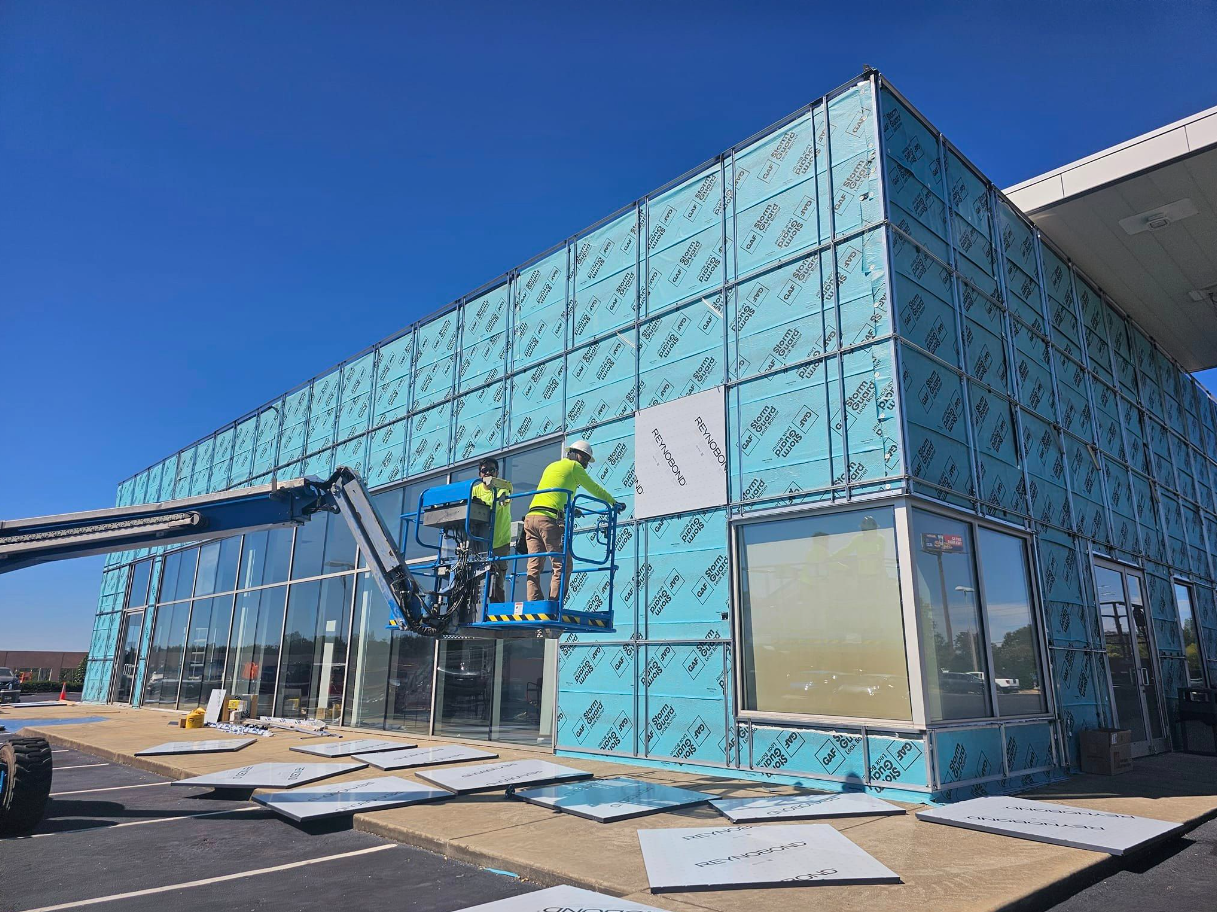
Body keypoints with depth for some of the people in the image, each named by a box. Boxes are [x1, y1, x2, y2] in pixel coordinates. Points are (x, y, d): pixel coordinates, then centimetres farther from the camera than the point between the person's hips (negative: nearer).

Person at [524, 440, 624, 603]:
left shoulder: (551, 466, 31)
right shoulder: (574, 466, 10)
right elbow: (594, 489, 16)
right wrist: (614, 503, 29)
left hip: (530, 517, 8)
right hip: (548, 518, -8)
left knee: (534, 567, 4)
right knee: (562, 565, -6)